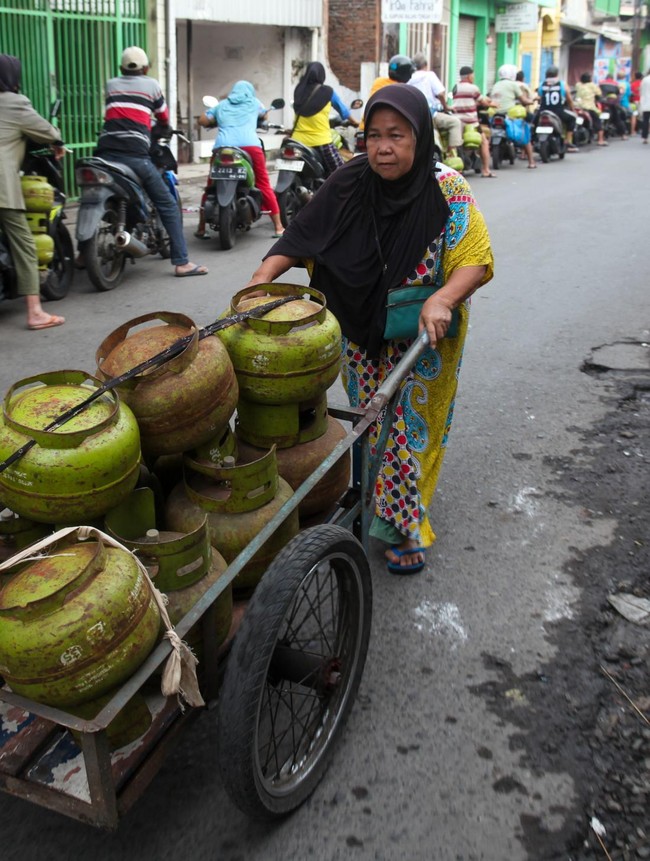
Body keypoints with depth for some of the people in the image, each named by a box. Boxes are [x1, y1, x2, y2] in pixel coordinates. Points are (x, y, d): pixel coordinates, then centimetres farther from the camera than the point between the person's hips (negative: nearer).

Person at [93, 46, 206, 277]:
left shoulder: (111, 85, 21)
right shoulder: (152, 84, 15)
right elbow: (164, 118, 26)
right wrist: (161, 129, 48)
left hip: (106, 152, 4)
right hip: (135, 155, -4)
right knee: (168, 206, 1)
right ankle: (181, 262, -6)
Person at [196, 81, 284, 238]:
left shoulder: (221, 105, 26)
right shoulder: (253, 102, 25)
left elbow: (202, 121, 16)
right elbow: (265, 116, 44)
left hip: (222, 147, 1)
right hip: (250, 145, -1)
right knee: (264, 185, 8)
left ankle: (201, 229, 12)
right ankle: (278, 227, 7)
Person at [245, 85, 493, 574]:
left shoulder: (447, 190, -16)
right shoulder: (350, 184, -9)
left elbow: (476, 259, -18)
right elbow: (302, 235, -9)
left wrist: (442, 299, -36)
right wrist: (265, 275, -24)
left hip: (423, 339, -3)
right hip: (362, 336, 3)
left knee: (410, 431, 3)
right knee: (370, 425, 13)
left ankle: (407, 530, 18)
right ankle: (374, 514, 33)